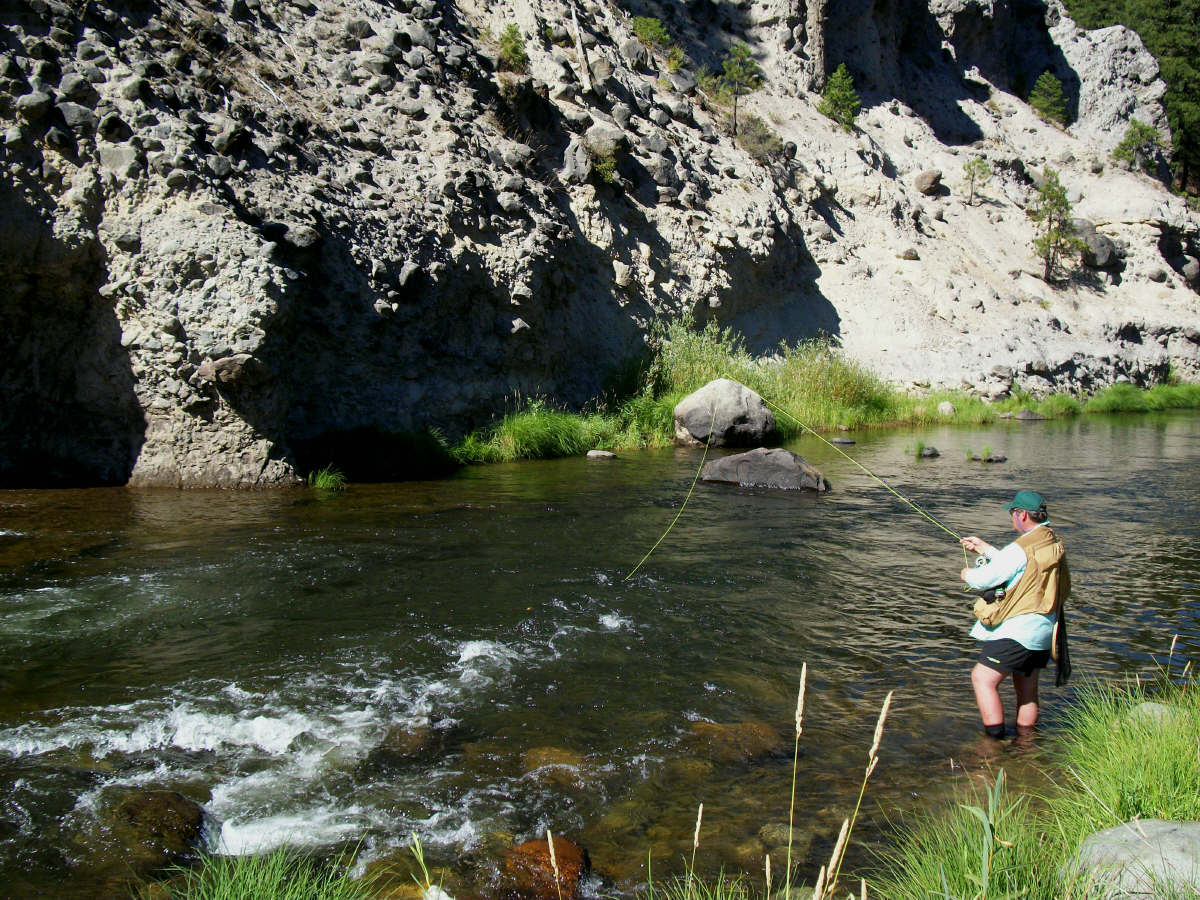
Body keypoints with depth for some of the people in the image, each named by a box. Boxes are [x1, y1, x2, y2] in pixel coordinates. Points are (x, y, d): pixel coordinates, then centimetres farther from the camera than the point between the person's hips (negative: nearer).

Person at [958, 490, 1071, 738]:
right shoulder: (1055, 545, 8)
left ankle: (996, 741, -5)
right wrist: (986, 549, 25)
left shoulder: (1021, 549, -20)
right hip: (1043, 631, 9)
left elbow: (983, 580, -18)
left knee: (982, 678, -4)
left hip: (1017, 631, -9)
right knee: (1027, 690, 17)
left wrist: (968, 575, 4)